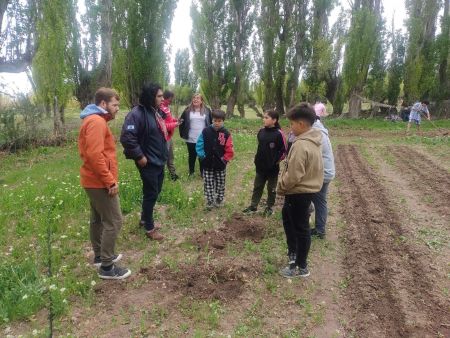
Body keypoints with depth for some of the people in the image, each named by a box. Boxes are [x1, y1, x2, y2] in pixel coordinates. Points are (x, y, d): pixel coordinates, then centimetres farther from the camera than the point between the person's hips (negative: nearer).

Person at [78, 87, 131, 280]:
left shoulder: (94, 120, 15)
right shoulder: (97, 121, -18)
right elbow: (95, 155, -27)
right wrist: (110, 180, -22)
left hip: (94, 181, 11)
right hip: (100, 182, -11)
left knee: (98, 219, 19)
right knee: (113, 222, -5)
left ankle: (100, 256, 33)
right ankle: (107, 267, 3)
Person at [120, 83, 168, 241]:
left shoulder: (156, 112, 10)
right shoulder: (137, 114, -20)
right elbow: (127, 138, -28)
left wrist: (164, 153, 15)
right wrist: (139, 156, -21)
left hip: (159, 161, 9)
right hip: (148, 162, -9)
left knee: (155, 192, 19)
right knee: (151, 194, 1)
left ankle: (145, 219, 38)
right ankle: (149, 228, 17)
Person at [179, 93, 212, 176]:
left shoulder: (207, 110, 2)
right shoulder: (188, 110, 1)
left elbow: (210, 123, 8)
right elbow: (181, 121, 7)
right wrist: (183, 134, 3)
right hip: (190, 139, 0)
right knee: (192, 156, 12)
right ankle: (191, 171, 29)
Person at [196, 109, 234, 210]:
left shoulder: (226, 134, -8)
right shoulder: (205, 131, -6)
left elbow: (229, 150, -6)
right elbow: (199, 145, -1)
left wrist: (224, 159, -9)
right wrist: (202, 156, -7)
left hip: (220, 165, 0)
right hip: (207, 164, 0)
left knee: (220, 183, 14)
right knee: (208, 184, 7)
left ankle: (219, 200, 31)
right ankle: (209, 201, 20)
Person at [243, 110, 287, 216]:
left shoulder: (279, 134, -15)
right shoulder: (261, 132, 3)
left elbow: (283, 151, -11)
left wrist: (275, 161, -13)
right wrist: (257, 160, 9)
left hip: (272, 168, -5)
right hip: (260, 166, 5)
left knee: (271, 189, 11)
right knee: (257, 187, 14)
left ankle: (269, 207, 27)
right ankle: (253, 206, 26)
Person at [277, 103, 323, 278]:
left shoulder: (301, 145, -27)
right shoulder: (312, 141, 5)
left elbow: (293, 176, -27)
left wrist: (280, 186, -10)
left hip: (298, 192, -10)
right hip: (305, 189, 10)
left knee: (300, 228, 3)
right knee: (287, 217, 27)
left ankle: (301, 267, 20)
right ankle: (293, 252, 39)